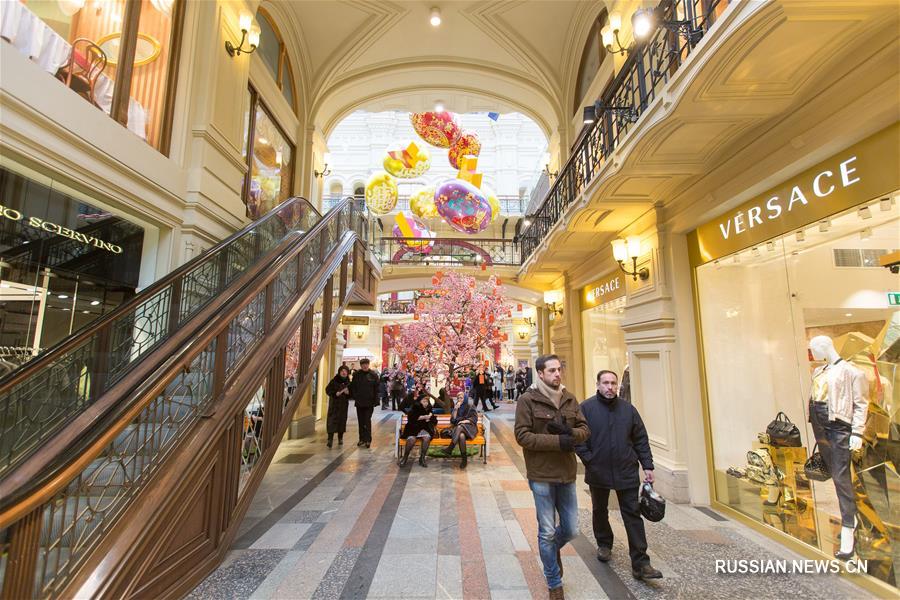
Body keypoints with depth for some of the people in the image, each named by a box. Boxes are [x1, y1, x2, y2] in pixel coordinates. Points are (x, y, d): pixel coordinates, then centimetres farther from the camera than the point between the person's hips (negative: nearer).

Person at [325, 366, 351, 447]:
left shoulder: (348, 382, 6)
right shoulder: (334, 381, -3)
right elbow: (328, 390, -3)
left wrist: (348, 392, -11)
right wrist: (335, 393, -18)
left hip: (344, 404, 3)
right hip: (334, 404, -3)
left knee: (342, 420, 8)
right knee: (332, 420, -10)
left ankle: (340, 438, 22)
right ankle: (330, 439, -9)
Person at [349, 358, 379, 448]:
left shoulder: (373, 375, -2)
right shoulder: (356, 375, 2)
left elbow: (376, 389, -1)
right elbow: (352, 387, 5)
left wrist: (375, 401, -7)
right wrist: (354, 397, -6)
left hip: (369, 403, -3)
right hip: (359, 402, 3)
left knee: (367, 421, -5)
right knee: (361, 421, 12)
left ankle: (368, 440, 1)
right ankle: (362, 439, 23)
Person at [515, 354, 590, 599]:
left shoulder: (569, 398, 5)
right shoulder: (528, 399, -11)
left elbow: (585, 429, 7)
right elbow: (522, 435, -15)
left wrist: (570, 433, -16)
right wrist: (558, 441, -21)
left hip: (567, 474, 5)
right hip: (541, 476, -4)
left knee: (571, 530, 14)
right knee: (547, 533, 8)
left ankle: (553, 550, 48)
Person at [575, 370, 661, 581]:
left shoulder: (628, 409, 1)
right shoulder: (586, 408, -9)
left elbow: (641, 440, 5)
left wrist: (647, 466, 2)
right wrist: (589, 460, -12)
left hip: (626, 473, 1)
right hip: (598, 473, -1)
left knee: (633, 516, 2)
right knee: (600, 512, 17)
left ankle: (640, 564, 9)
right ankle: (604, 544, 40)